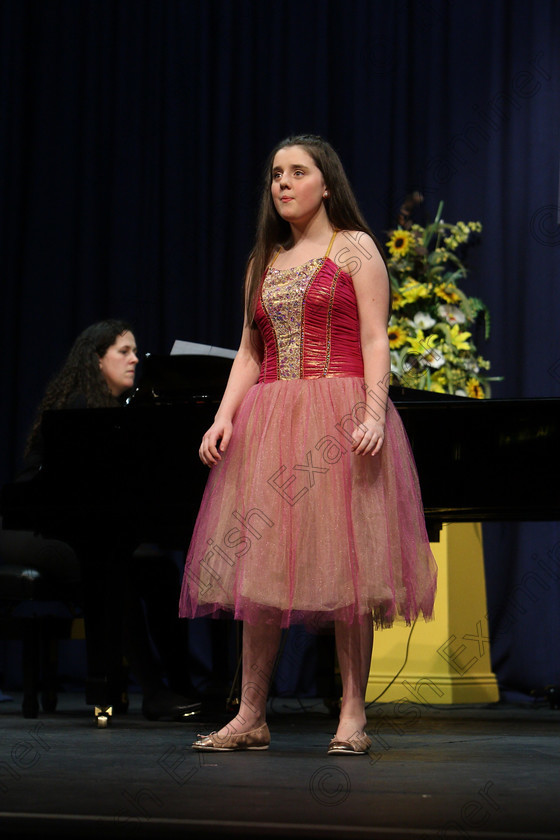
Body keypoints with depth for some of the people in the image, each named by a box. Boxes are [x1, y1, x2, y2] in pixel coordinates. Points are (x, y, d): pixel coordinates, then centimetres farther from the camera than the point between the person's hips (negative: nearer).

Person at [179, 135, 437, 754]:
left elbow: (375, 341, -3)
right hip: (269, 422, 5)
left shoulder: (355, 248, 5)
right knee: (259, 560, 0)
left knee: (344, 559, -7)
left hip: (339, 419, -5)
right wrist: (224, 417, 2)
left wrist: (374, 413, -16)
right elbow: (249, 354, 17)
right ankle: (251, 717, 4)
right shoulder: (263, 262, 19)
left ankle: (353, 715, -2)